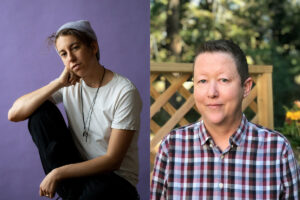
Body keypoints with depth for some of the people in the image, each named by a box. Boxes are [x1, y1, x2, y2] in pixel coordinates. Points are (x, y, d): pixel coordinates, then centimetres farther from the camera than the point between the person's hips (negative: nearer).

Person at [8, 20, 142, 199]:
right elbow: (14, 114, -7)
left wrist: (58, 173, -22)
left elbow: (113, 160, -17)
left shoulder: (124, 92, -13)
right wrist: (58, 83, -14)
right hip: (78, 174, 7)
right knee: (40, 110, -10)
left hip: (115, 181, -7)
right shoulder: (69, 86, 4)